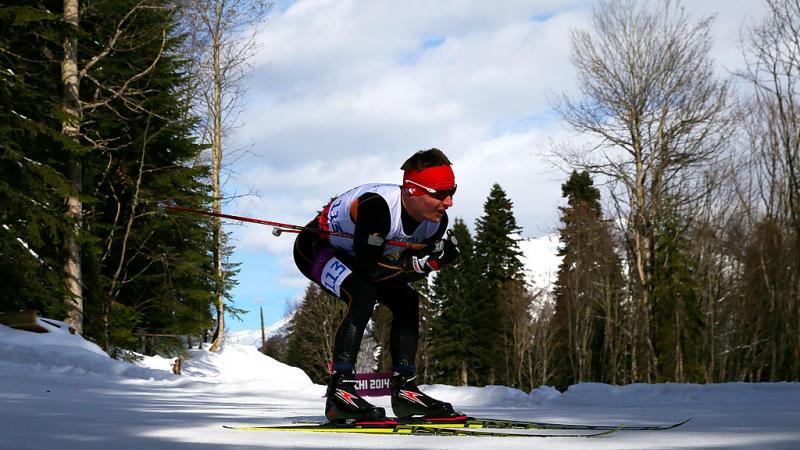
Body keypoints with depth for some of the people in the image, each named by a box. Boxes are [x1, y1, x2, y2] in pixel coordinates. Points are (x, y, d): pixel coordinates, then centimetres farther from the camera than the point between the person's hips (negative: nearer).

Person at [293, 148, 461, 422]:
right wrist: (421, 263, -36)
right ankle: (339, 392, -30)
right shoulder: (378, 207, -39)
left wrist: (439, 259, -26)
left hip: (349, 255, 9)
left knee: (407, 302, -1)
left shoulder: (437, 221, -15)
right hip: (314, 248, -9)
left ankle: (404, 389, 3)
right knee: (363, 296, -30)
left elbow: (411, 267, -6)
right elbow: (369, 268, -35)